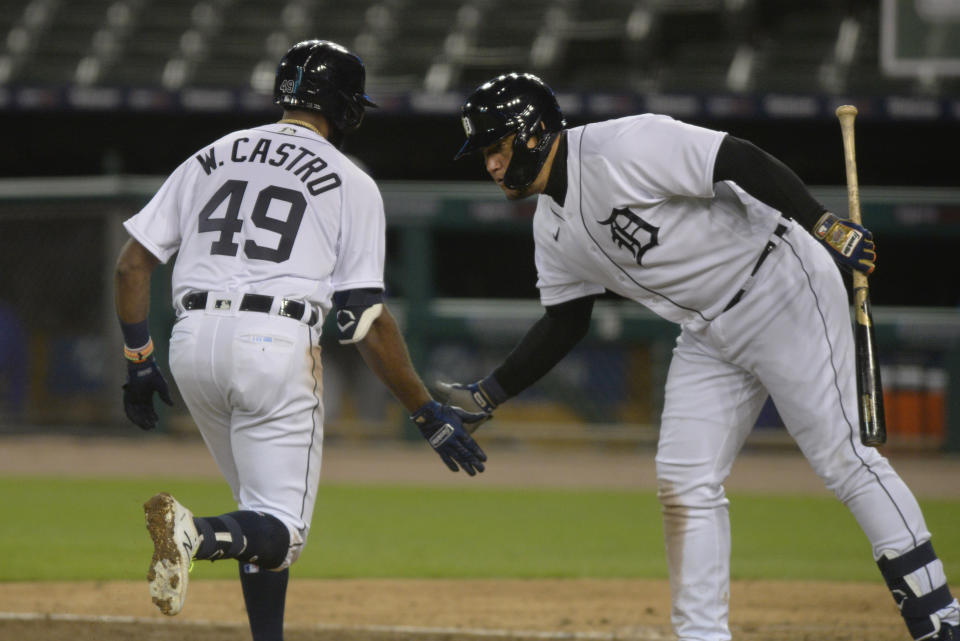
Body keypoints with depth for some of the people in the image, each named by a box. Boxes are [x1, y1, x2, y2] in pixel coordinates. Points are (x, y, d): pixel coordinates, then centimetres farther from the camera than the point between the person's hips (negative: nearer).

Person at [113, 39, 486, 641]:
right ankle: (196, 533, -34)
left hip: (192, 343, 5)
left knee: (266, 511, 22)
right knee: (280, 529, -3)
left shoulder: (213, 157, 19)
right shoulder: (351, 184, 6)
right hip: (275, 344, -5)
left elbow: (133, 262, 13)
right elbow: (367, 319, -1)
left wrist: (138, 359, 21)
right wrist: (428, 412, 5)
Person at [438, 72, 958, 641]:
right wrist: (488, 395, 10)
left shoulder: (624, 147, -21)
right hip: (708, 333, 9)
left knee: (840, 456, -10)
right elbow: (565, 323, 16)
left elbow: (743, 162, -25)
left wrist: (824, 224, -33)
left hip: (783, 292, -9)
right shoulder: (553, 228, 8)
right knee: (684, 480, 0)